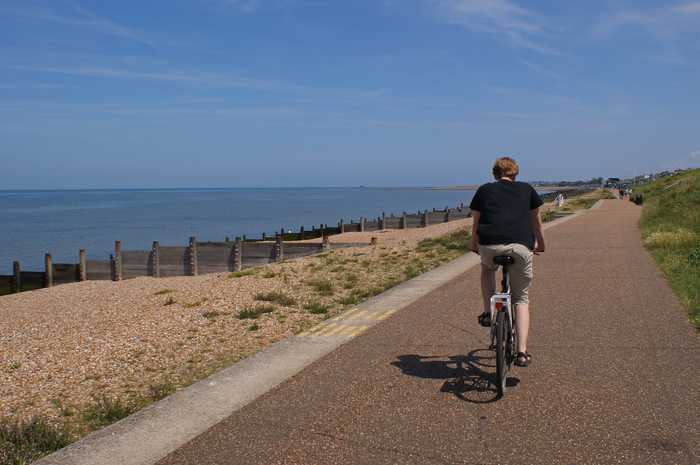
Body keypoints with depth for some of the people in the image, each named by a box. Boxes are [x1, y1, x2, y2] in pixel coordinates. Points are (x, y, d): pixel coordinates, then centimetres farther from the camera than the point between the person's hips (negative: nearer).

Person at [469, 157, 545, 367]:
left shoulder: (484, 190, 19)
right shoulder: (527, 189, 21)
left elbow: (476, 223, 26)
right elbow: (536, 222, 31)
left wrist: (474, 245, 44)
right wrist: (540, 244, 48)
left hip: (490, 245, 0)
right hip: (521, 247, 0)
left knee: (487, 268, 36)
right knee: (522, 299, 15)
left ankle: (487, 312, 20)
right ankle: (522, 351, 4)